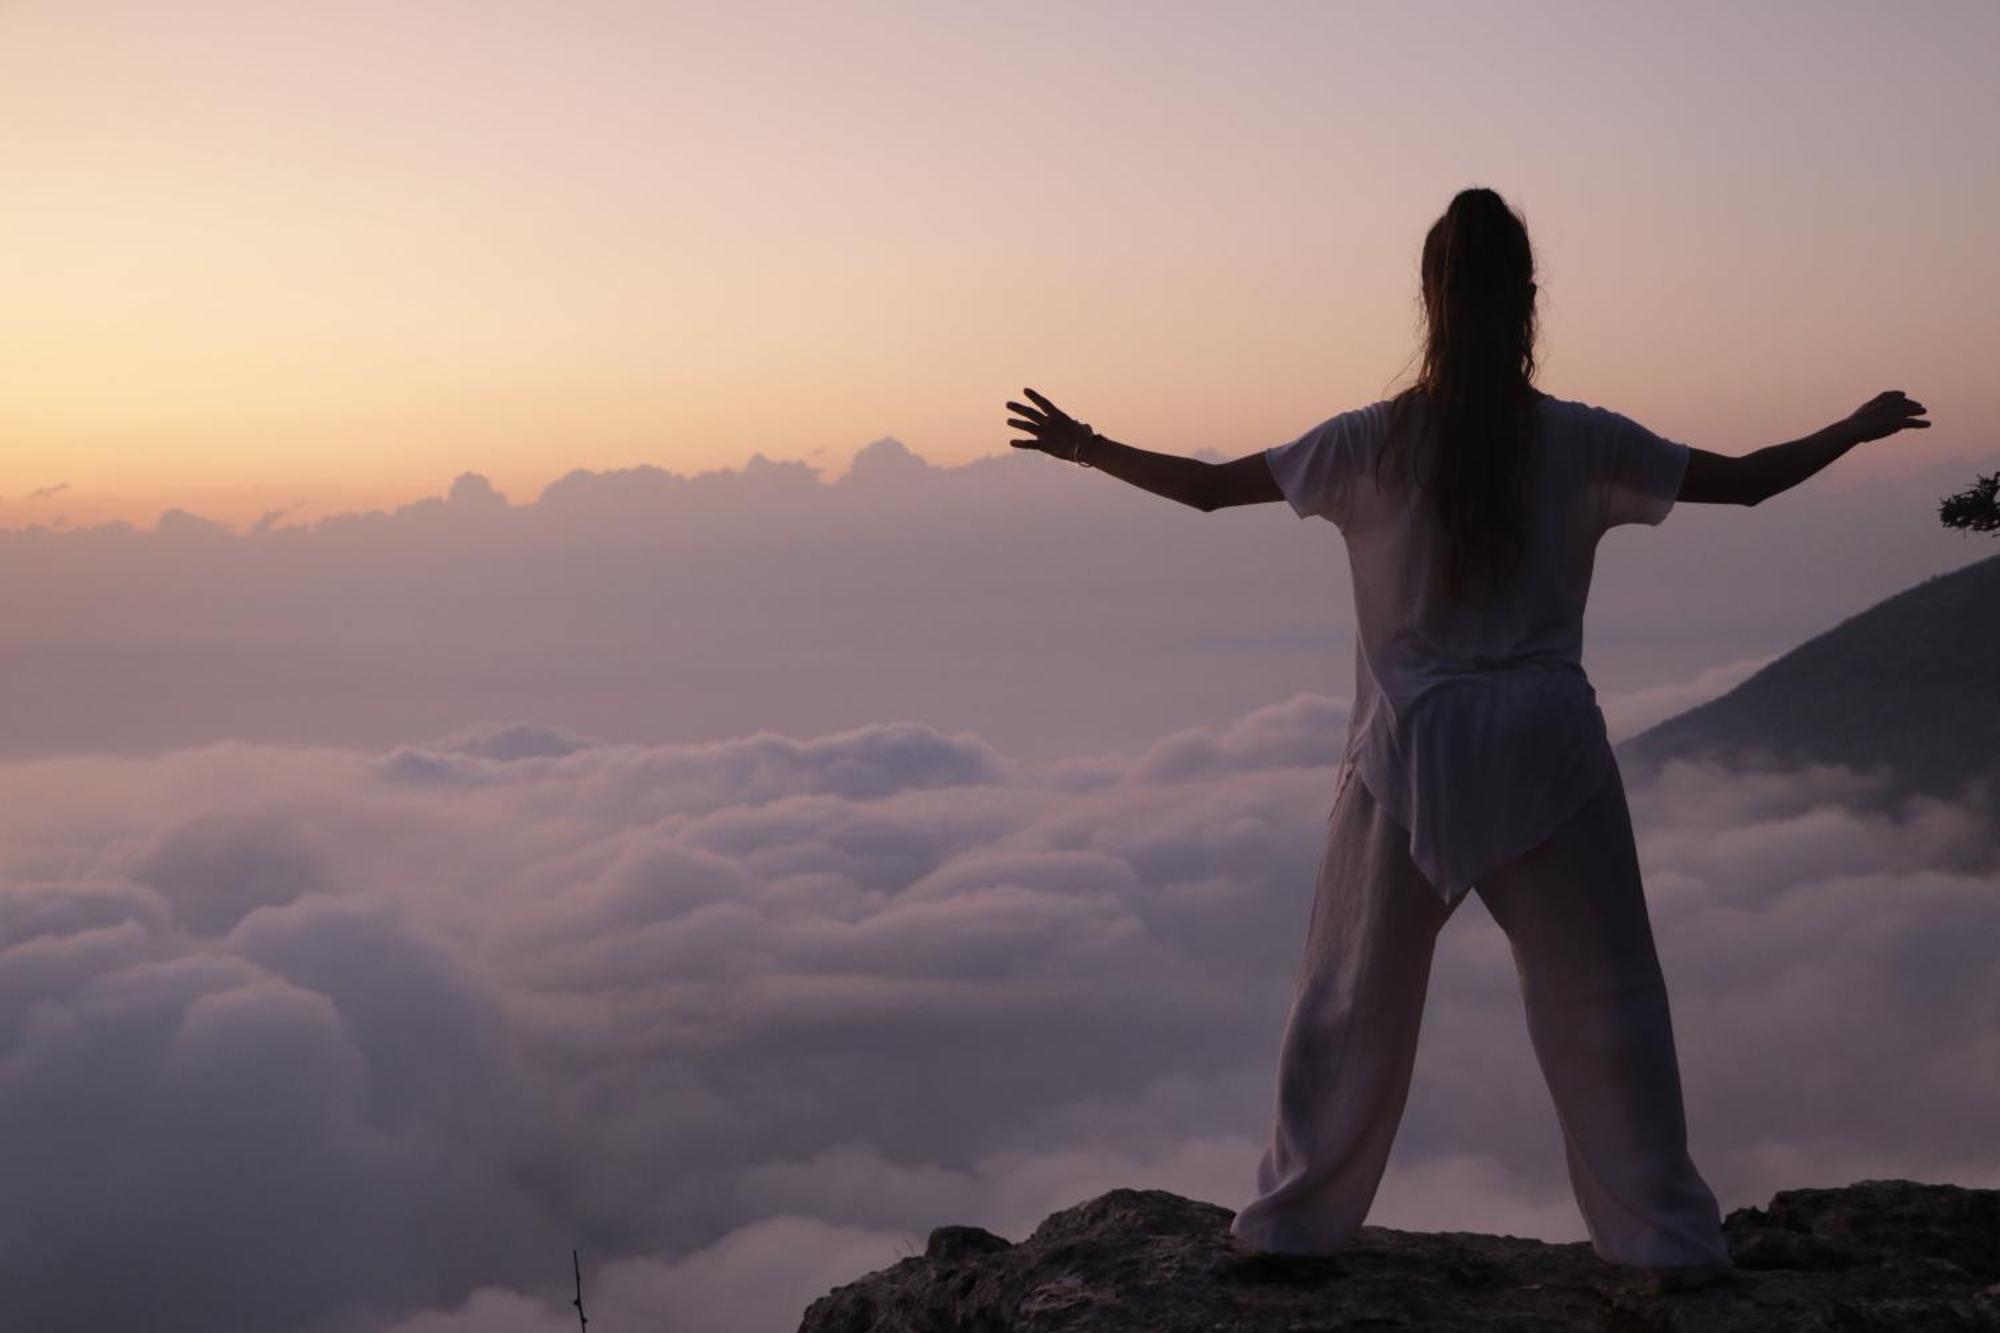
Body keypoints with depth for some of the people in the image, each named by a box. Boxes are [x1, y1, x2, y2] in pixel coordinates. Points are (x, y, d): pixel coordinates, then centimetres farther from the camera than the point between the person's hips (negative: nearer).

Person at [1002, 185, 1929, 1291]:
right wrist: (1857, 430, 21)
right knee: (1602, 1000, 9)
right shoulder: (1583, 443, -5)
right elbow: (1749, 480, 4)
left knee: (1349, 998, 12)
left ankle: (1292, 1224, 20)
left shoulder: (1375, 442, -6)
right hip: (1546, 747, 0)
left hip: (1409, 752, 0)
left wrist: (1084, 448, 11)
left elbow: (1205, 486, -3)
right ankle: (1667, 1240, 13)